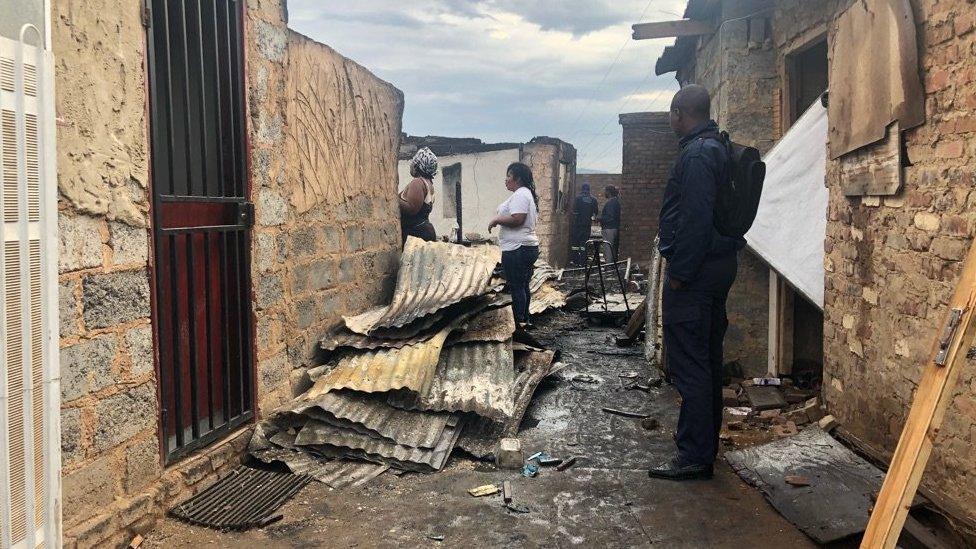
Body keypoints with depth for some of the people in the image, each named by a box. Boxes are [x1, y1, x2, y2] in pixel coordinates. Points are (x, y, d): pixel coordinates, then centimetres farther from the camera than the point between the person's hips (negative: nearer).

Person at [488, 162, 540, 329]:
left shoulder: (520, 194, -14)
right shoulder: (527, 193, 19)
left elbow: (517, 219, -25)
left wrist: (496, 220, -13)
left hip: (517, 249, -11)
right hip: (529, 246, 11)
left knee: (516, 287, -7)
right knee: (523, 286, 15)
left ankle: (519, 323, -4)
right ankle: (524, 320, 22)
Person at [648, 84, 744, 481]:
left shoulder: (696, 154, -16)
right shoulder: (719, 149, 15)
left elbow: (695, 218, -24)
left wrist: (679, 273, -20)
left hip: (694, 270, -11)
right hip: (719, 265, 11)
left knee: (689, 366, -5)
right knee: (707, 361, 16)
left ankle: (694, 456, 1)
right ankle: (706, 446, 26)